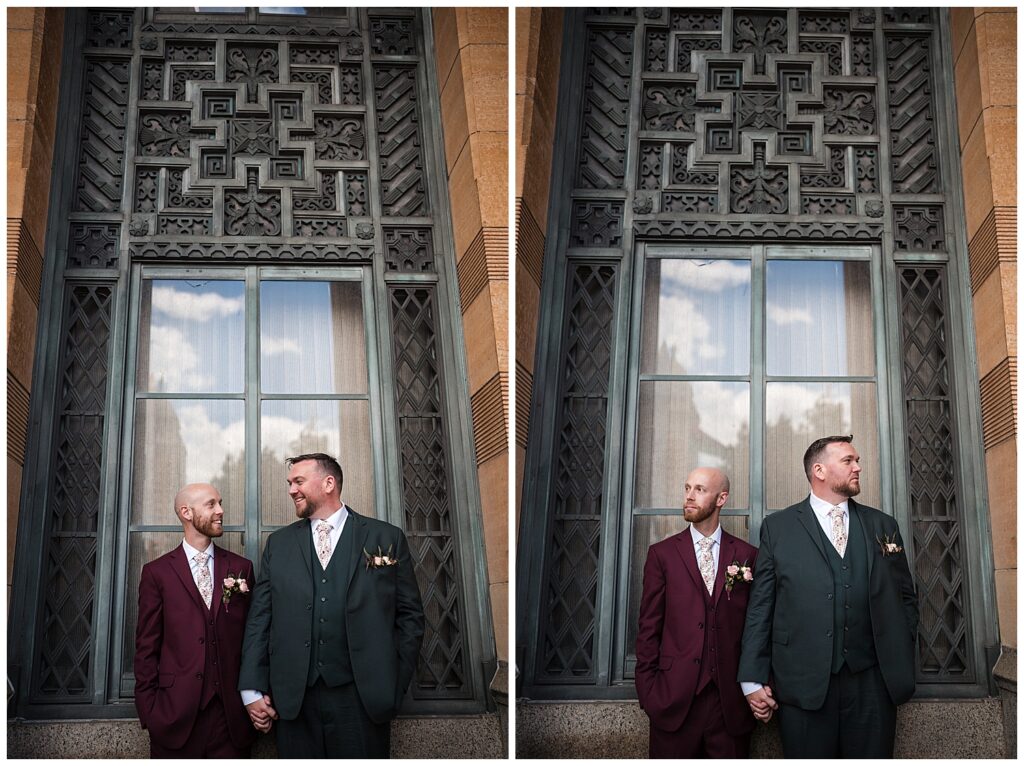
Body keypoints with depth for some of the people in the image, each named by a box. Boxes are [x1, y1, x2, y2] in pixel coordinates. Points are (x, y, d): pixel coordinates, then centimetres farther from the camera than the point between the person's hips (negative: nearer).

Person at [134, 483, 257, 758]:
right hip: (176, 715, -1)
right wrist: (148, 710, -2)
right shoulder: (157, 572, 3)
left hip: (232, 714, 2)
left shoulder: (241, 567, 8)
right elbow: (147, 647, 3)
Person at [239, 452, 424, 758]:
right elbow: (260, 617, 8)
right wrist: (252, 690, 0)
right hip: (294, 702, 2)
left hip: (363, 699, -2)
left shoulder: (387, 538, 4)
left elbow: (410, 615, 5)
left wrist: (394, 683, -1)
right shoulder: (279, 543, 12)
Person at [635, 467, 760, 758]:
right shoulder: (662, 553, 5)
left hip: (731, 701, 1)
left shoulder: (747, 556, 6)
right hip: (674, 701, 0)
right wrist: (647, 691, -1)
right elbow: (649, 627, 4)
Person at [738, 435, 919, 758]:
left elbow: (905, 596, 16)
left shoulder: (883, 526, 12)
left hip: (871, 684, 2)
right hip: (803, 684, -2)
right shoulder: (778, 527, 4)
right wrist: (754, 680, -4)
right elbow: (760, 607, 1)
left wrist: (900, 659, 5)